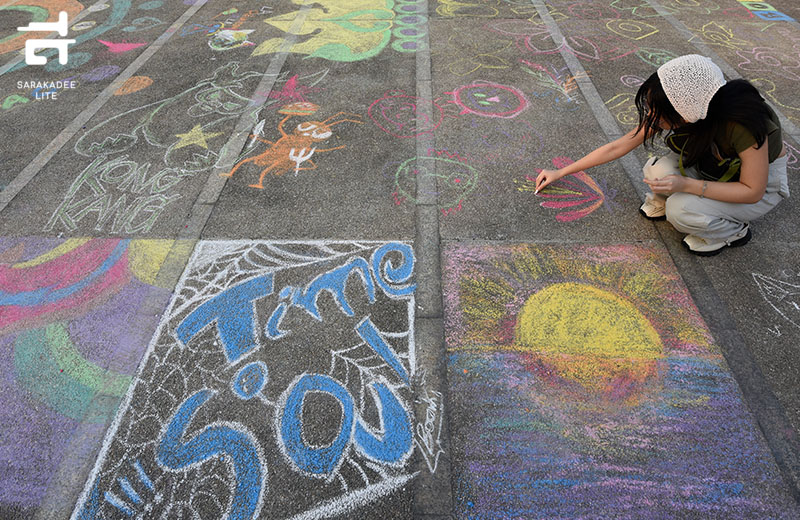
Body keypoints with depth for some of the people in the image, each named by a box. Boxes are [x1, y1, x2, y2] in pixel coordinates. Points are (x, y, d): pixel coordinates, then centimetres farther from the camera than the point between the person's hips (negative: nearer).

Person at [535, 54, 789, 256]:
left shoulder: (742, 123, -38)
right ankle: (663, 203, 7)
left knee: (680, 211, -29)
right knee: (658, 170, -27)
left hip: (762, 180, -4)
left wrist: (685, 185, -36)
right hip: (711, 164, 5)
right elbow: (618, 147, -13)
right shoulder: (669, 112, -23)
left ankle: (733, 231, 1)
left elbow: (753, 191, -27)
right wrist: (560, 173, -10)